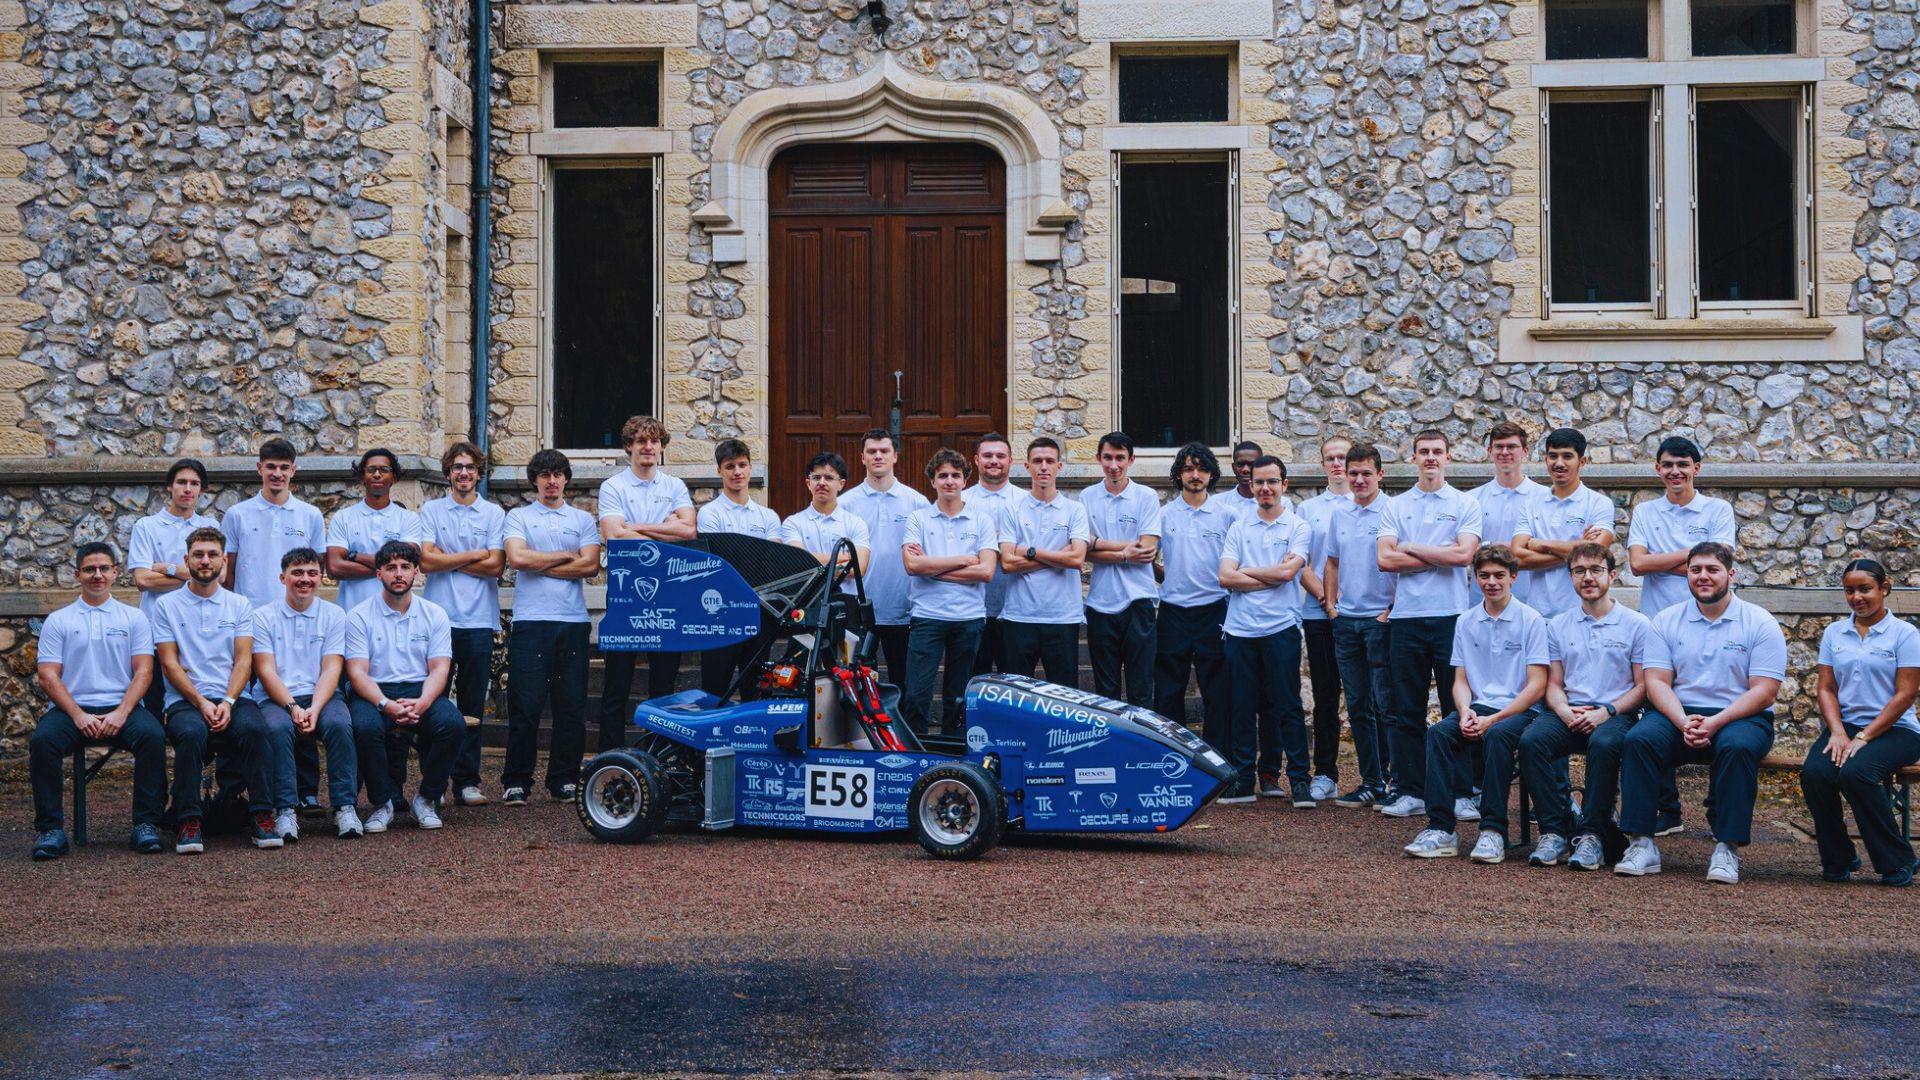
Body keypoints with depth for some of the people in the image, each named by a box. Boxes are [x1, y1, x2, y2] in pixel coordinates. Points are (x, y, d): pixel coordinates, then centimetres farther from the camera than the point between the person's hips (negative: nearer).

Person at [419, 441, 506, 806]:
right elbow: (426, 561, -6)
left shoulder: (494, 513, 9)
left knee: (473, 706, 3)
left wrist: (447, 561, -3)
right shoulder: (431, 511, 7)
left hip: (479, 621, 1)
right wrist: (474, 555, -3)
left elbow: (495, 566, -3)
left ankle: (467, 782, 8)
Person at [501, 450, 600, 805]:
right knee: (525, 706, -5)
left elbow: (590, 566, 0)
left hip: (574, 620, 2)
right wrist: (566, 556, 0)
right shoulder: (519, 517, 11)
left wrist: (539, 565, -3)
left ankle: (564, 780, 12)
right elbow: (517, 558, -7)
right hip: (531, 620, -2)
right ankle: (516, 782, 1)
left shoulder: (583, 520, 15)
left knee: (572, 706, 3)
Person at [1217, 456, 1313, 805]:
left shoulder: (1299, 527, 4)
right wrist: (1270, 577, -8)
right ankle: (1243, 779, 12)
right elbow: (1225, 577, -1)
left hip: (1280, 628, -3)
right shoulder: (1238, 528, 12)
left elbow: (1287, 571, -12)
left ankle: (1299, 779, 1)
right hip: (1240, 629, 3)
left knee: (1286, 707, -3)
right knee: (1244, 707, 6)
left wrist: (1245, 571, -1)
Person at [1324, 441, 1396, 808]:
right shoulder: (1339, 514, 12)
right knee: (1358, 707, 8)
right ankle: (1370, 781, 15)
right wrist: (1331, 602, 11)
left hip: (1380, 619, -6)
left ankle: (1393, 782, 1)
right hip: (1345, 620, 6)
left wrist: (1392, 609, -12)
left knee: (1386, 705, -5)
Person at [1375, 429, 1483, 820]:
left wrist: (1412, 548, -4)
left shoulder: (1466, 504, 5)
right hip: (1406, 616, 2)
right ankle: (1409, 791, 10)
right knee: (1406, 710, 4)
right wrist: (1439, 557, -5)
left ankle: (1463, 792, 5)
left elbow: (1464, 554, -11)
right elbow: (1385, 558, -3)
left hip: (1451, 616, -2)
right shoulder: (1395, 506, 11)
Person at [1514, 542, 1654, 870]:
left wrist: (1605, 712, -13)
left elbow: (1643, 686, 2)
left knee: (1603, 743, -38)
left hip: (1616, 715, -3)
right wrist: (1565, 712, -7)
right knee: (1532, 739, -29)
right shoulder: (1558, 625, 17)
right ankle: (1555, 831, -25)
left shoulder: (1637, 625, 6)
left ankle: (1592, 835, -30)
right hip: (1568, 713, 3)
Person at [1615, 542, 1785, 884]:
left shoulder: (1760, 623, 2)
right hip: (1678, 714, 2)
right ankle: (1642, 843, -27)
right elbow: (1656, 682, 3)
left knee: (1736, 746, -36)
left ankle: (1728, 847, -28)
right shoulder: (1667, 621, 10)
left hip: (1740, 716, -2)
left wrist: (1715, 723, -19)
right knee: (1639, 738, -28)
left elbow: (1764, 691, -6)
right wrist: (1684, 723, -17)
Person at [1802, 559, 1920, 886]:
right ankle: (1837, 860, -7)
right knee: (1814, 773, -28)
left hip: (1894, 729, -4)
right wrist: (1837, 732, -10)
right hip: (1844, 726, 4)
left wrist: (1863, 738, -14)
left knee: (1854, 772, -34)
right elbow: (1826, 689, 9)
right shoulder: (1834, 633, 13)